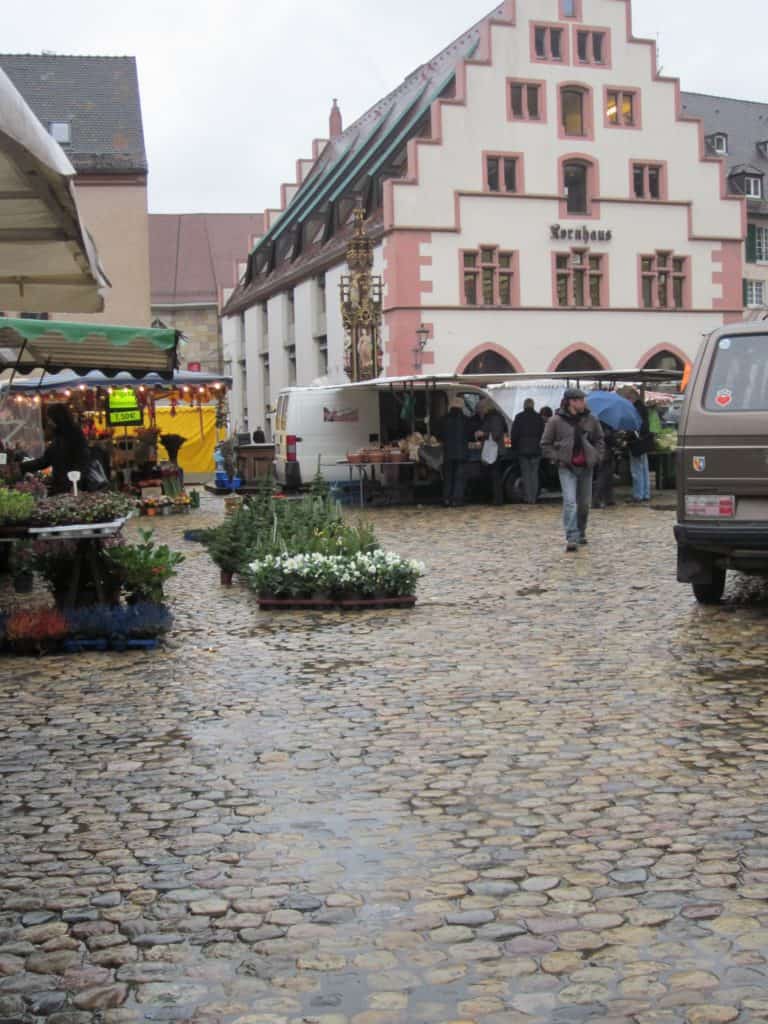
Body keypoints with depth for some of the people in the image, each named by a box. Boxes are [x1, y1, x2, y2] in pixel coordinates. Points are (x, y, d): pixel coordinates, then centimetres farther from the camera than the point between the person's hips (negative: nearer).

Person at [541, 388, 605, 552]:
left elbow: (600, 440, 17)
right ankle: (571, 538, -18)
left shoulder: (590, 420, 3)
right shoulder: (556, 421, -7)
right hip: (566, 468, -4)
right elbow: (545, 444, 1)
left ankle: (581, 533, 30)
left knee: (585, 503, 11)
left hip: (586, 467, 4)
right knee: (570, 501, -16)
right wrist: (557, 458, -8)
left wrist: (596, 457, 5)